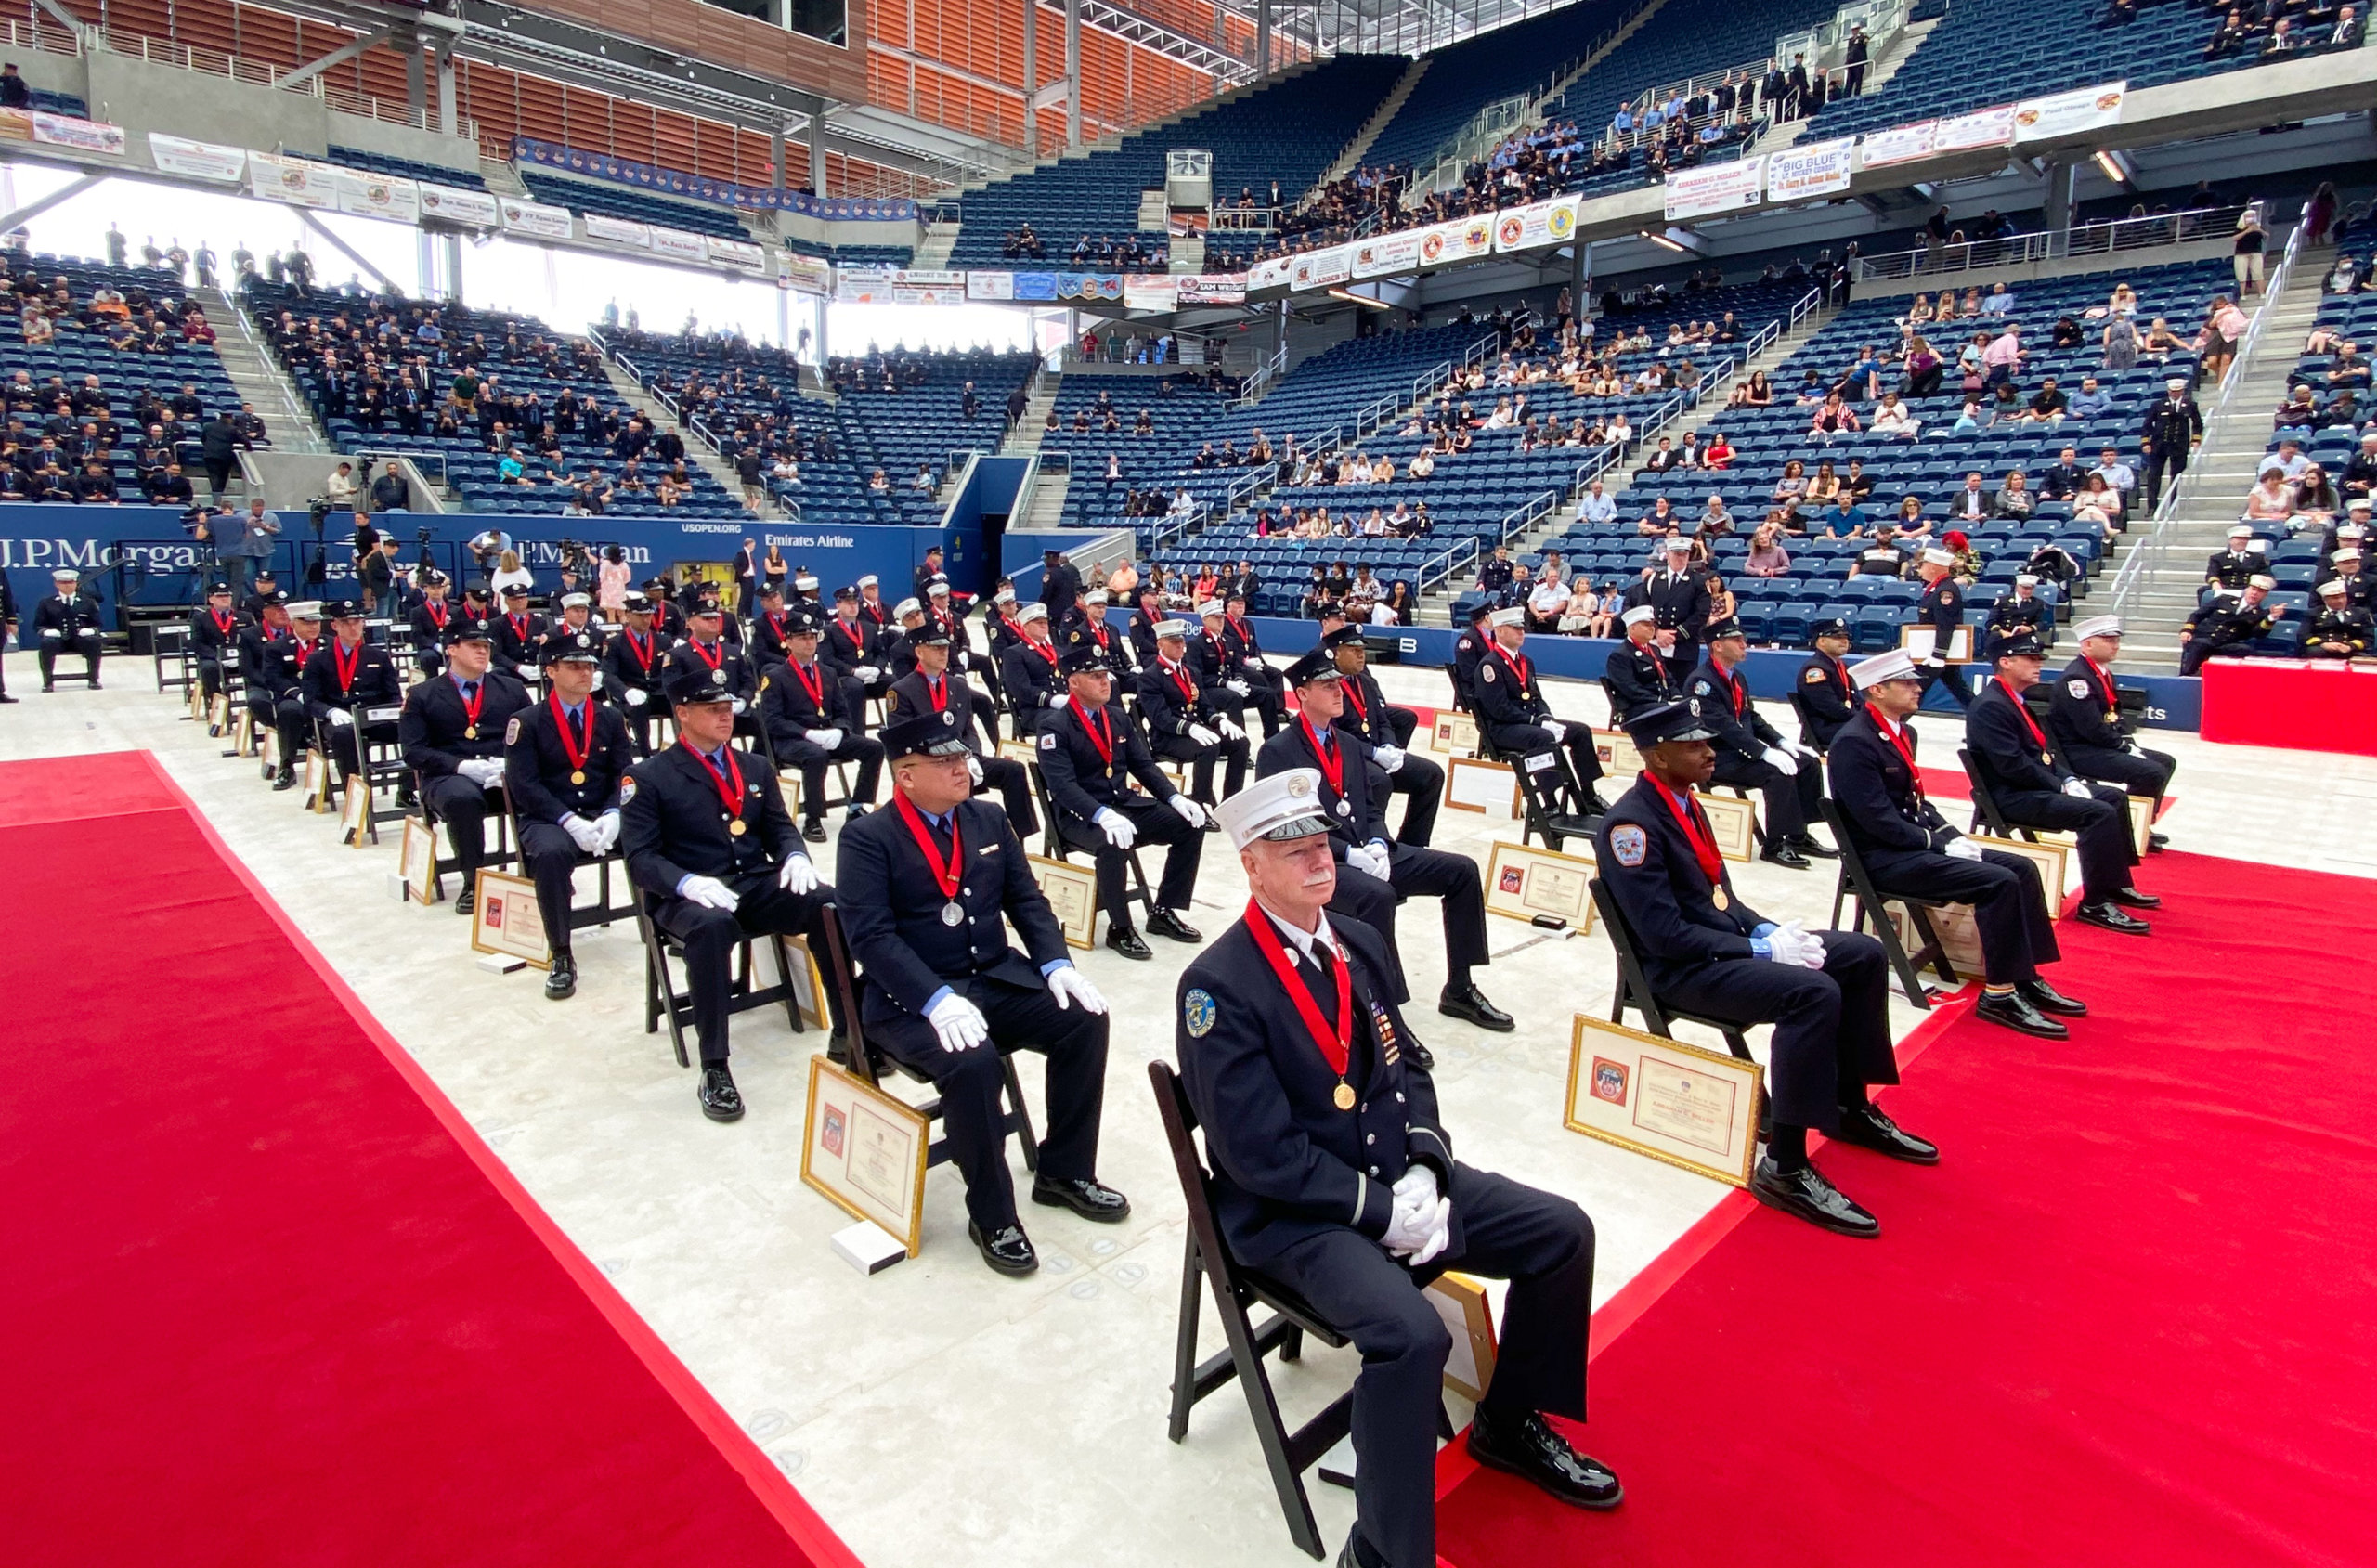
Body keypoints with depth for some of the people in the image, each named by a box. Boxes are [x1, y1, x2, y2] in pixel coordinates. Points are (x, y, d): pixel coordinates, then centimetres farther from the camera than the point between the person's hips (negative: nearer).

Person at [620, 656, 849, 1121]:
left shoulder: (756, 766, 16)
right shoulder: (648, 777, 1)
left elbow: (778, 827, 16)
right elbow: (641, 858, -5)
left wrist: (795, 856, -8)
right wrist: (687, 882, -25)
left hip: (759, 888, 4)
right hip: (690, 899, -4)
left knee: (832, 904, -25)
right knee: (712, 925, -40)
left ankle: (847, 1033, -15)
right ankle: (714, 1069, -31)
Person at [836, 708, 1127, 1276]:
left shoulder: (989, 819, 9)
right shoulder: (866, 838, -8)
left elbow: (1026, 899, 10)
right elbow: (871, 936, -17)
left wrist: (1054, 962, -9)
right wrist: (937, 1000, -30)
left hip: (998, 980, 6)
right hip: (910, 1000, -6)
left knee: (1085, 1018, -14)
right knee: (973, 1062, -32)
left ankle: (1064, 1171, 5)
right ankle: (992, 1215, -10)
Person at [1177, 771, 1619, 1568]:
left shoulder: (1356, 943, 5)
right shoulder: (1216, 985, -19)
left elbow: (1406, 1067, 10)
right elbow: (1261, 1154, -20)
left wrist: (1424, 1173, -7)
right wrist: (1383, 1211, -19)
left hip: (1399, 1178, 8)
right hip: (1290, 1212, -8)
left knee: (1563, 1233, 4)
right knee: (1411, 1335, -31)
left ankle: (1512, 1424, 27)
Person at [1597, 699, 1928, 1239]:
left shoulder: (1685, 802, 11)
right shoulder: (1631, 824, -20)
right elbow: (1665, 934, -23)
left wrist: (1769, 930, -1)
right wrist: (1760, 949, -19)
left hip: (1727, 939, 10)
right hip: (1680, 969, -10)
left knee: (1864, 956, 7)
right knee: (1814, 992, -29)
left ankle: (1850, 1105, 21)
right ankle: (1783, 1167, -22)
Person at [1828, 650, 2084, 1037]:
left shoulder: (1903, 731, 12)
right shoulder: (1854, 742, -19)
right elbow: (1879, 820, -23)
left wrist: (1953, 836, 4)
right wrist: (1941, 844, -17)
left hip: (1915, 842, 10)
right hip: (1884, 858, -10)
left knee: (2022, 868, 3)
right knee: (1999, 882, -19)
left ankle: (2026, 979, 8)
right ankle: (1999, 995, -10)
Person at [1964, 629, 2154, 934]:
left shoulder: (2014, 699, 14)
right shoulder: (1989, 706, -19)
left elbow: (2040, 751, 17)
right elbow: (2014, 766, -24)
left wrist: (2069, 779, 2)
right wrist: (2061, 786, -15)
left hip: (2036, 786, 11)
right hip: (2011, 798, -11)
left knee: (2114, 798, 15)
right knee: (2100, 813, -22)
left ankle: (2116, 884, 23)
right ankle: (2095, 903, -14)